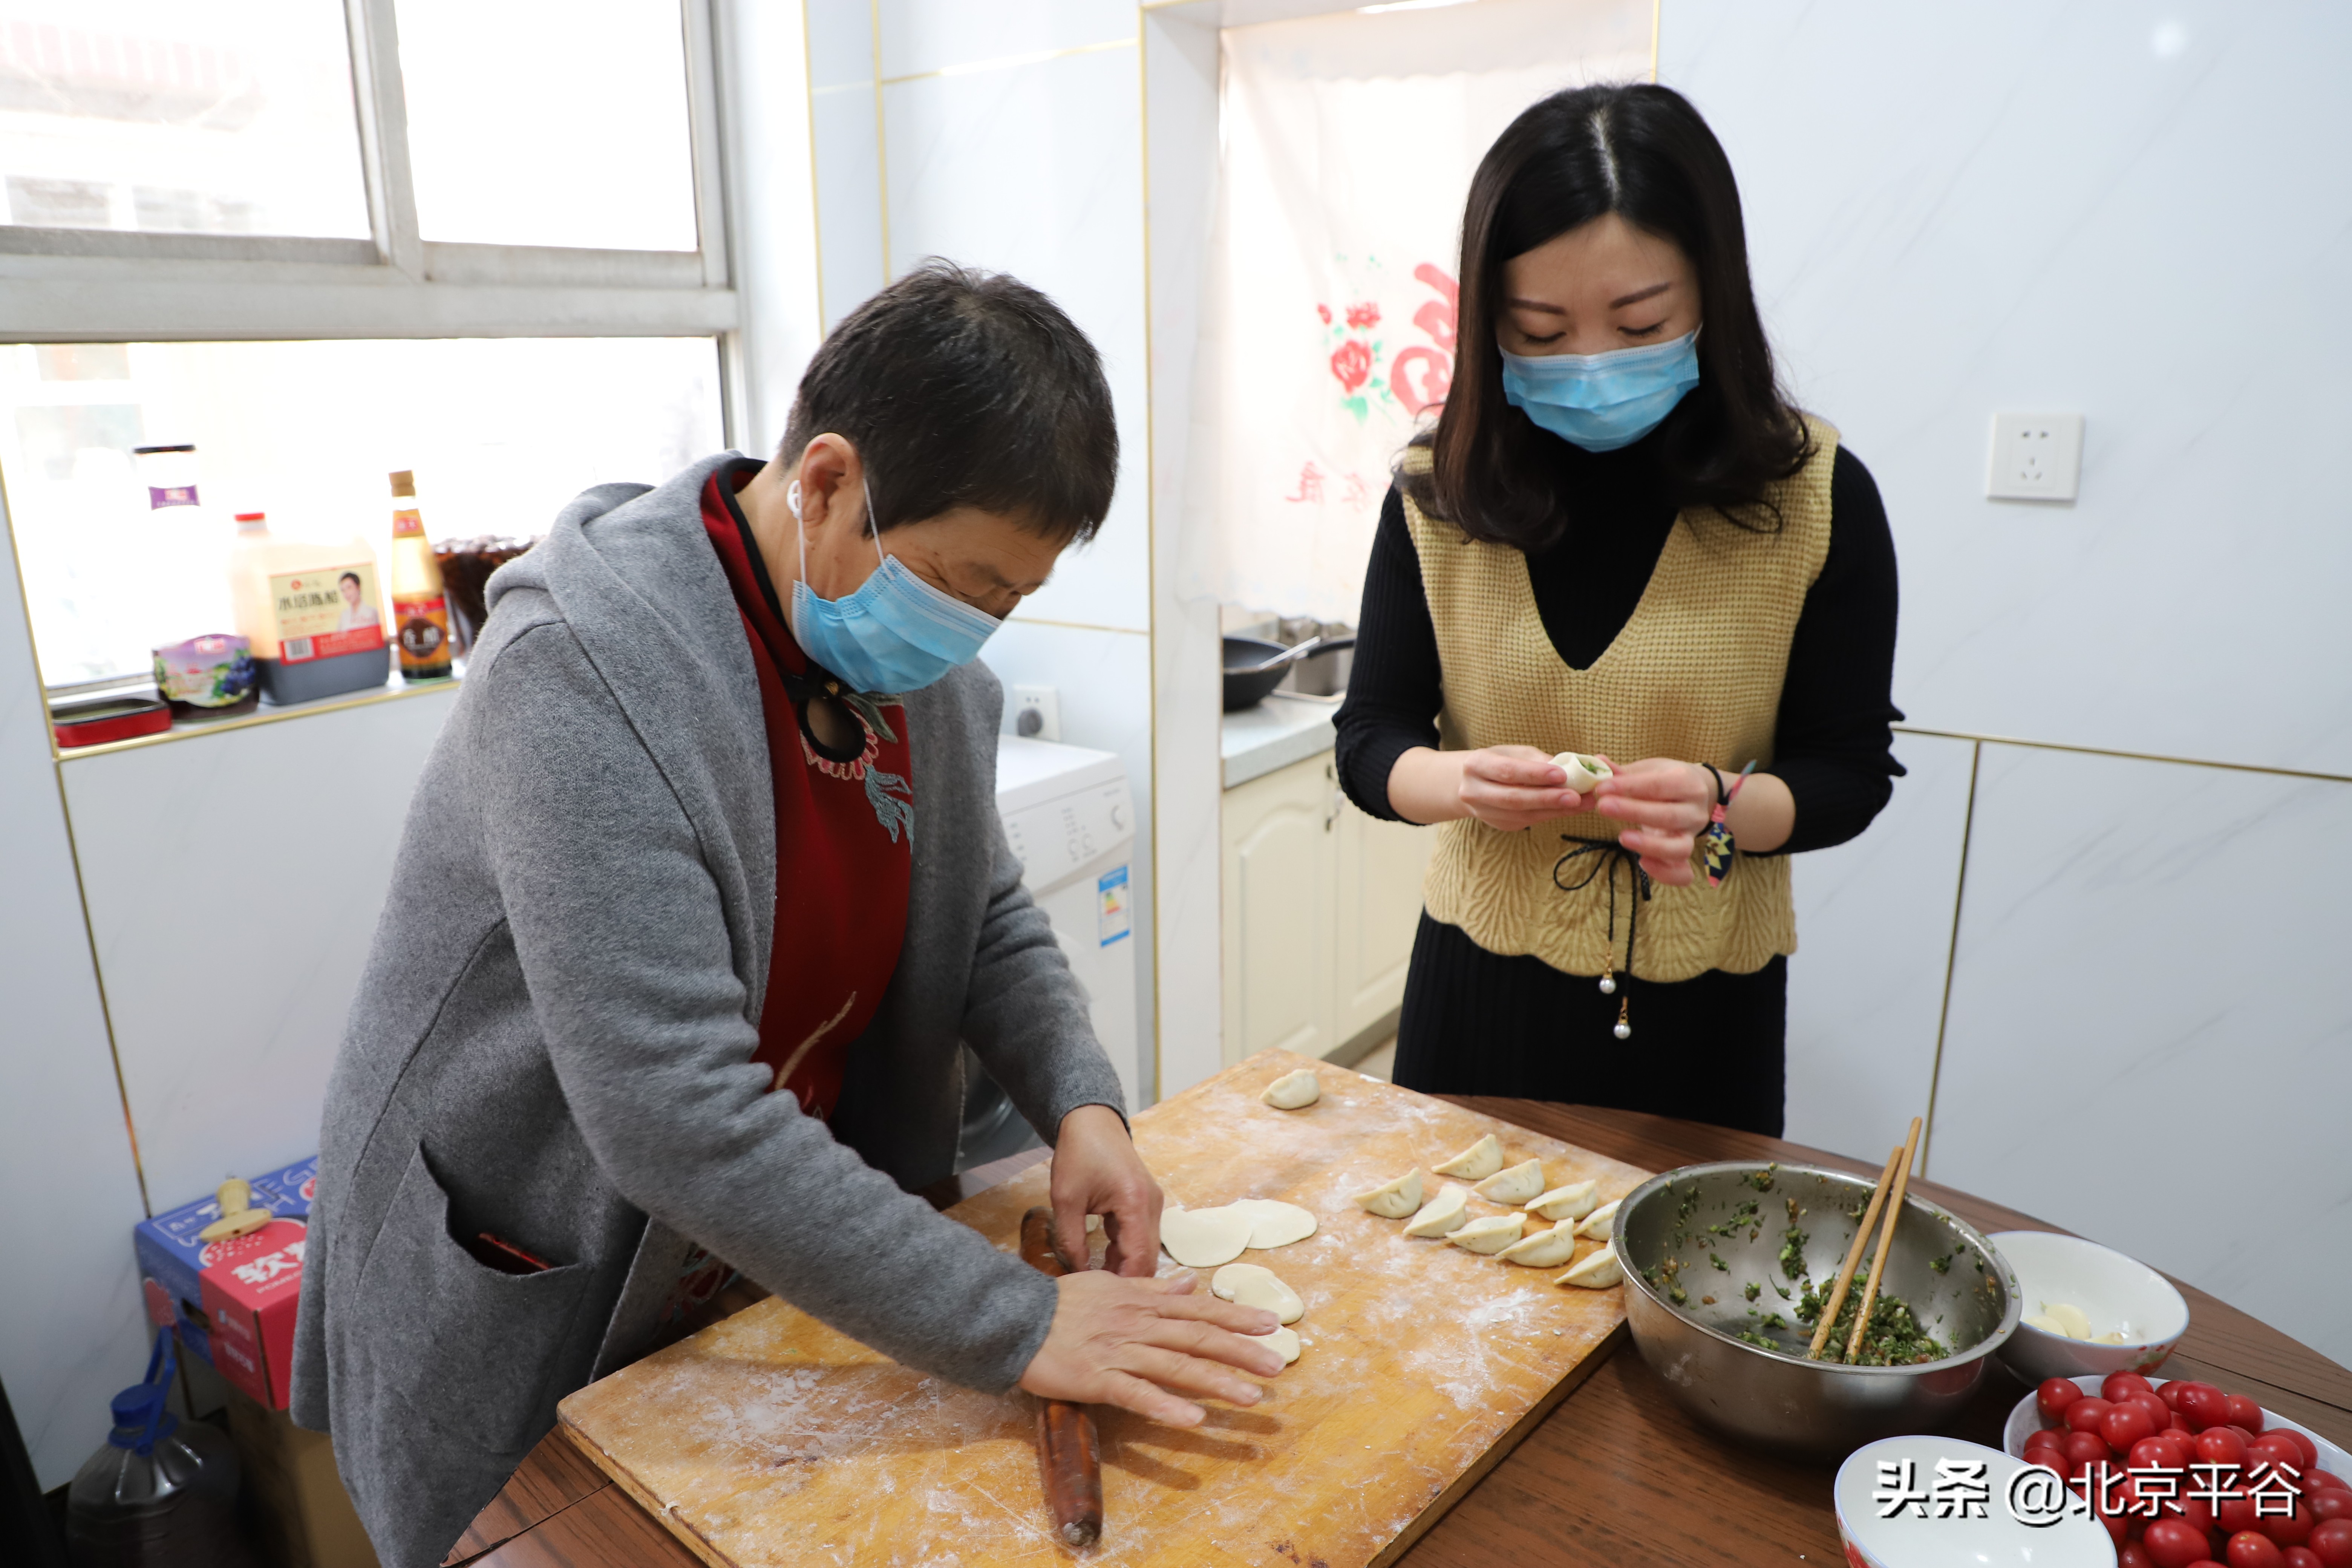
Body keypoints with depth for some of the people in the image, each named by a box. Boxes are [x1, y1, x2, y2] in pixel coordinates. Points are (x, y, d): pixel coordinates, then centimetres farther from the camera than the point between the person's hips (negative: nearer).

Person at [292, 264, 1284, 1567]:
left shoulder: (923, 650, -6)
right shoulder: (586, 668, -30)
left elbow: (986, 918, 5)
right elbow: (674, 1118, -35)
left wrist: (1080, 1101, -14)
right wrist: (1014, 1328, -31)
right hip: (531, 1338, -6)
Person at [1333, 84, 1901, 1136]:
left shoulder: (1817, 498, -10)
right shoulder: (1438, 490, -6)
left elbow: (1848, 773, -5)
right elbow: (1370, 740, -4)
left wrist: (1720, 806, -25)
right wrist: (1460, 782, -25)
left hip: (1701, 1007, -1)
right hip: (1479, 979, 2)